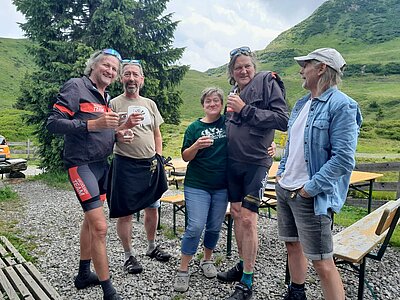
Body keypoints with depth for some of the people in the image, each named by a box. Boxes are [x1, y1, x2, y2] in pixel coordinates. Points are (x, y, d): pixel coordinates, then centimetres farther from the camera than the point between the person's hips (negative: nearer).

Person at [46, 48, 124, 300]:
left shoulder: (106, 98, 14)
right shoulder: (76, 86, -9)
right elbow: (53, 123, -17)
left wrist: (116, 133, 1)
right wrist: (93, 124, -27)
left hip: (101, 164, 9)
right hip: (81, 164, -9)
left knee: (91, 220, 17)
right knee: (100, 227, -11)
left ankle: (84, 274, 33)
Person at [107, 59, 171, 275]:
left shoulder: (150, 104, 11)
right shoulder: (114, 104, -3)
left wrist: (158, 156, 9)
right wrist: (126, 125, -22)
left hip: (151, 164, 5)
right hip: (125, 165, -4)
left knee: (152, 208, 14)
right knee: (125, 213, 3)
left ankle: (152, 247, 34)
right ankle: (128, 256, 21)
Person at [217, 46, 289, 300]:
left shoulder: (268, 82, -4)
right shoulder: (235, 92, 15)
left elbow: (283, 120, -15)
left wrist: (246, 110, -16)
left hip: (255, 162, -7)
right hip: (233, 161, 7)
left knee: (248, 218, -7)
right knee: (237, 213, 12)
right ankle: (243, 265, 30)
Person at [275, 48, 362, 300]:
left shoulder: (341, 105, -13)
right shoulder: (302, 103, 12)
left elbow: (344, 158, -19)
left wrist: (311, 187, -18)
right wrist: (282, 172, 10)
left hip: (311, 196, -8)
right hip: (285, 188, 9)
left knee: (322, 262, -2)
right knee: (292, 244, 22)